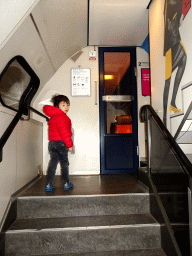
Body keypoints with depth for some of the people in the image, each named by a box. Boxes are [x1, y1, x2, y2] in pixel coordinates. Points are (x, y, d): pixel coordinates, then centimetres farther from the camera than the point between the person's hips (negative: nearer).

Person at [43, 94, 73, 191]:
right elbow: (64, 132, -19)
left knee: (52, 162, 11)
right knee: (64, 163, 4)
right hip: (61, 143, -8)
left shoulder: (53, 117, 17)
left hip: (52, 143, 8)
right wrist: (69, 144, -13)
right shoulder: (61, 117, -15)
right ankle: (66, 183, 16)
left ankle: (49, 184, 13)